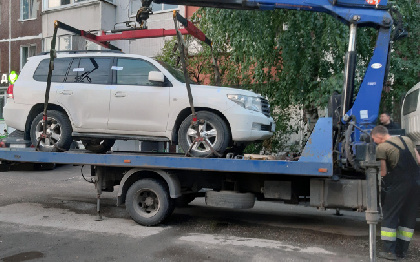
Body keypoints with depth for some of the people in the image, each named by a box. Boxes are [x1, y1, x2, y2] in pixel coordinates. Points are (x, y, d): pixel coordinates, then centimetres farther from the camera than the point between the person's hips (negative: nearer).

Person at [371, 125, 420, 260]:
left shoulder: (381, 148, -5)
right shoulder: (406, 139, 15)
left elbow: (383, 172, -6)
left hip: (398, 185, -6)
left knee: (389, 216, 6)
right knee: (408, 218, 15)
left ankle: (390, 251, 4)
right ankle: (401, 250, 21)